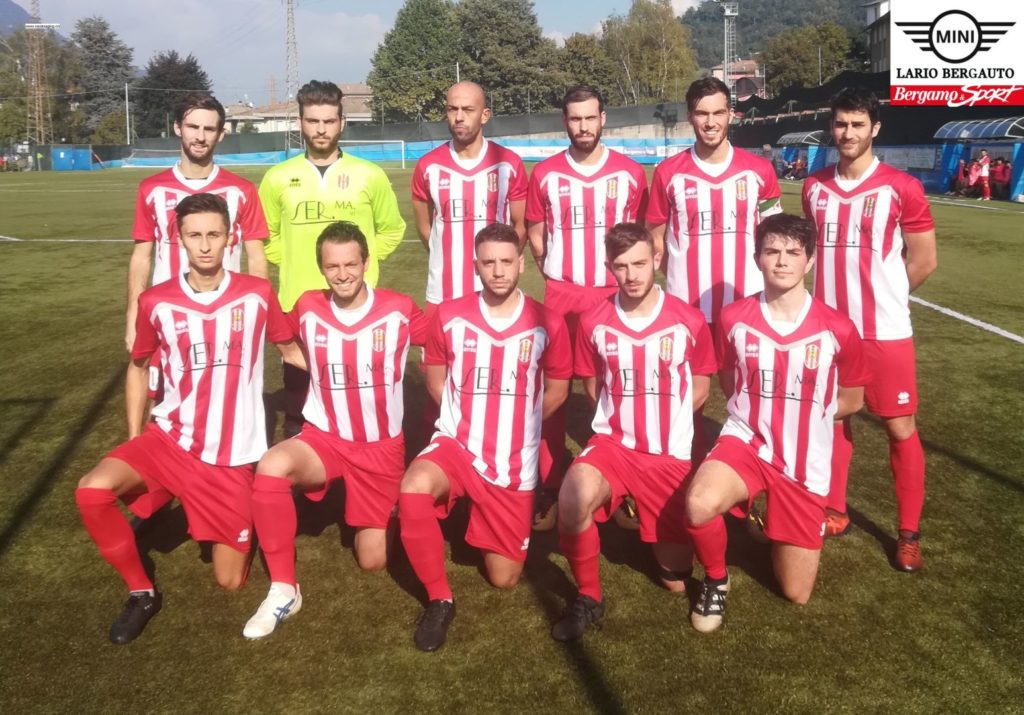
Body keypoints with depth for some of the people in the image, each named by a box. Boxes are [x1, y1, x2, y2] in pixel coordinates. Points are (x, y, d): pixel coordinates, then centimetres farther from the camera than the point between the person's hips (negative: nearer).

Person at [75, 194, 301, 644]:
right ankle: (141, 592, -3)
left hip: (233, 456, -1)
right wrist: (133, 442, 7)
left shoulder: (257, 295, -6)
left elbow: (291, 350, 10)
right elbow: (138, 368, 12)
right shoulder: (156, 302, -4)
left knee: (229, 581, 2)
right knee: (93, 490, -27)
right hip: (170, 437, 1)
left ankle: (246, 518, 37)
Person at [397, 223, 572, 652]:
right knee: (413, 490, -36)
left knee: (503, 579, 6)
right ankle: (439, 599, -14)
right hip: (458, 445, 0)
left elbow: (557, 390, 8)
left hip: (514, 463, 1)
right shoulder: (449, 317, -6)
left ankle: (488, 518, 40)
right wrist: (469, 419, 4)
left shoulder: (547, 325, -8)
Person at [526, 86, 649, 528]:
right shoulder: (545, 174, 3)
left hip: (614, 294, 0)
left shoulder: (630, 173, 2)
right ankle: (550, 488, 13)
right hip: (561, 294, 0)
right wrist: (553, 270, 7)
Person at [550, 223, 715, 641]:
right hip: (613, 443, 0)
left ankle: (663, 533, 43)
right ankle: (588, 597, -10)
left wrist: (664, 420, 2)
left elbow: (700, 387, 8)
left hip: (670, 454, 1)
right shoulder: (594, 322, -6)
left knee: (677, 581, 7)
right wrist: (621, 417, 1)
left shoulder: (689, 321, -7)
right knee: (573, 499, -36)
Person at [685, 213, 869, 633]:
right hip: (745, 442, -1)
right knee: (699, 504, -36)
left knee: (796, 595, 7)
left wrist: (800, 415, 5)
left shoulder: (837, 329, -9)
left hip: (805, 465, 1)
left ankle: (779, 528, 39)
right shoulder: (733, 319, -7)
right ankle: (716, 581, -4)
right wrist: (763, 415, 4)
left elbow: (851, 399, 7)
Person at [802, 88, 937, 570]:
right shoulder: (814, 187, 5)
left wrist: (880, 298, 5)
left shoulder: (901, 188, -9)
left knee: (900, 429, 2)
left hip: (884, 331, -4)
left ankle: (909, 533, 16)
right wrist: (838, 292, 9)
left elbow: (924, 261, -3)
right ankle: (835, 512, 30)